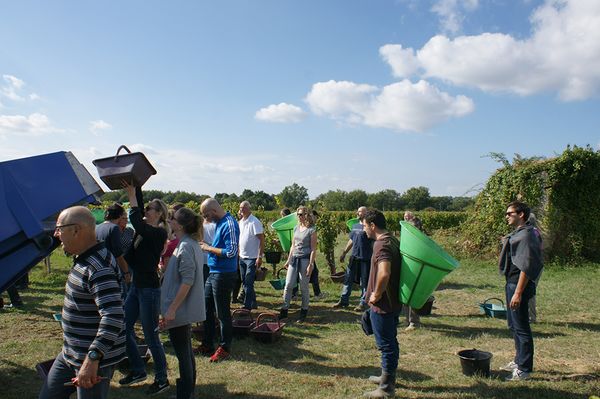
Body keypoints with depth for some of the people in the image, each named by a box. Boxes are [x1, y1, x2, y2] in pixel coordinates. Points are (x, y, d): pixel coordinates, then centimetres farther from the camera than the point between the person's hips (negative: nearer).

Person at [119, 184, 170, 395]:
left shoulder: (159, 233, -15)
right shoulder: (144, 230, 7)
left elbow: (137, 224, -30)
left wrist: (132, 196, -26)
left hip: (149, 288, -9)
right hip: (136, 285, 9)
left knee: (151, 336, 1)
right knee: (124, 328, 16)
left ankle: (161, 379, 18)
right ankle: (137, 370, 32)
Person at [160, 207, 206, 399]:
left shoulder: (185, 247, -20)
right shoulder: (191, 244, 9)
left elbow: (187, 281, -25)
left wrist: (172, 309, -24)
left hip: (180, 310, -10)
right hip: (186, 309, 10)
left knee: (182, 354, 1)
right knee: (186, 351, 20)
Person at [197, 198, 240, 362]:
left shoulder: (229, 224, -19)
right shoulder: (219, 223, 11)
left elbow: (231, 252, -25)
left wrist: (209, 248, -16)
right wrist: (208, 247, 5)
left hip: (224, 274, -10)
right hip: (213, 273, 10)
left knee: (222, 312, 2)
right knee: (207, 309, 17)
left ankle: (225, 348, 16)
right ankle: (207, 344, 30)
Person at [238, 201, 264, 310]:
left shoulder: (255, 222, -14)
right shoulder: (240, 222, 10)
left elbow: (262, 240, -15)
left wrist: (260, 257, -20)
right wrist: (238, 252, 14)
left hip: (252, 257, -8)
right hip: (242, 257, 8)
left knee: (248, 283, -5)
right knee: (244, 282, 13)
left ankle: (247, 305, 4)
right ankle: (253, 304, 25)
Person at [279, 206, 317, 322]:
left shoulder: (311, 230, -8)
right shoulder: (296, 228, 10)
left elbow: (313, 249, -10)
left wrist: (310, 265, -15)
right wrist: (288, 260, 14)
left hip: (305, 259, -6)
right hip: (294, 259, 6)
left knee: (304, 287, 4)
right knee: (288, 285, 3)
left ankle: (304, 311, 18)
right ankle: (284, 310, 11)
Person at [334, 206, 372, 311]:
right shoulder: (355, 226, 10)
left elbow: (374, 243, -14)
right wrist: (344, 253, 20)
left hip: (365, 259, -7)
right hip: (354, 257, 7)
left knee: (364, 282, 6)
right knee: (348, 279, 13)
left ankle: (363, 303, 19)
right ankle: (344, 300, 24)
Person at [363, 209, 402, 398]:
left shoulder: (381, 244, -22)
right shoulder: (393, 240, 9)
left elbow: (384, 274, -36)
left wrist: (376, 295, -21)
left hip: (382, 305, -10)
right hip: (394, 301, 10)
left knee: (386, 345, 2)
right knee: (391, 342, 21)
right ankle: (388, 377, 37)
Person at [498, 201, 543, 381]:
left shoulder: (526, 235, -17)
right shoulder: (517, 234, 13)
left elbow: (526, 267, -22)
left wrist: (518, 293, -23)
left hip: (519, 285, -10)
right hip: (512, 283, 10)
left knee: (521, 327, -2)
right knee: (513, 325, 19)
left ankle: (524, 369, 7)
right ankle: (519, 360, 33)